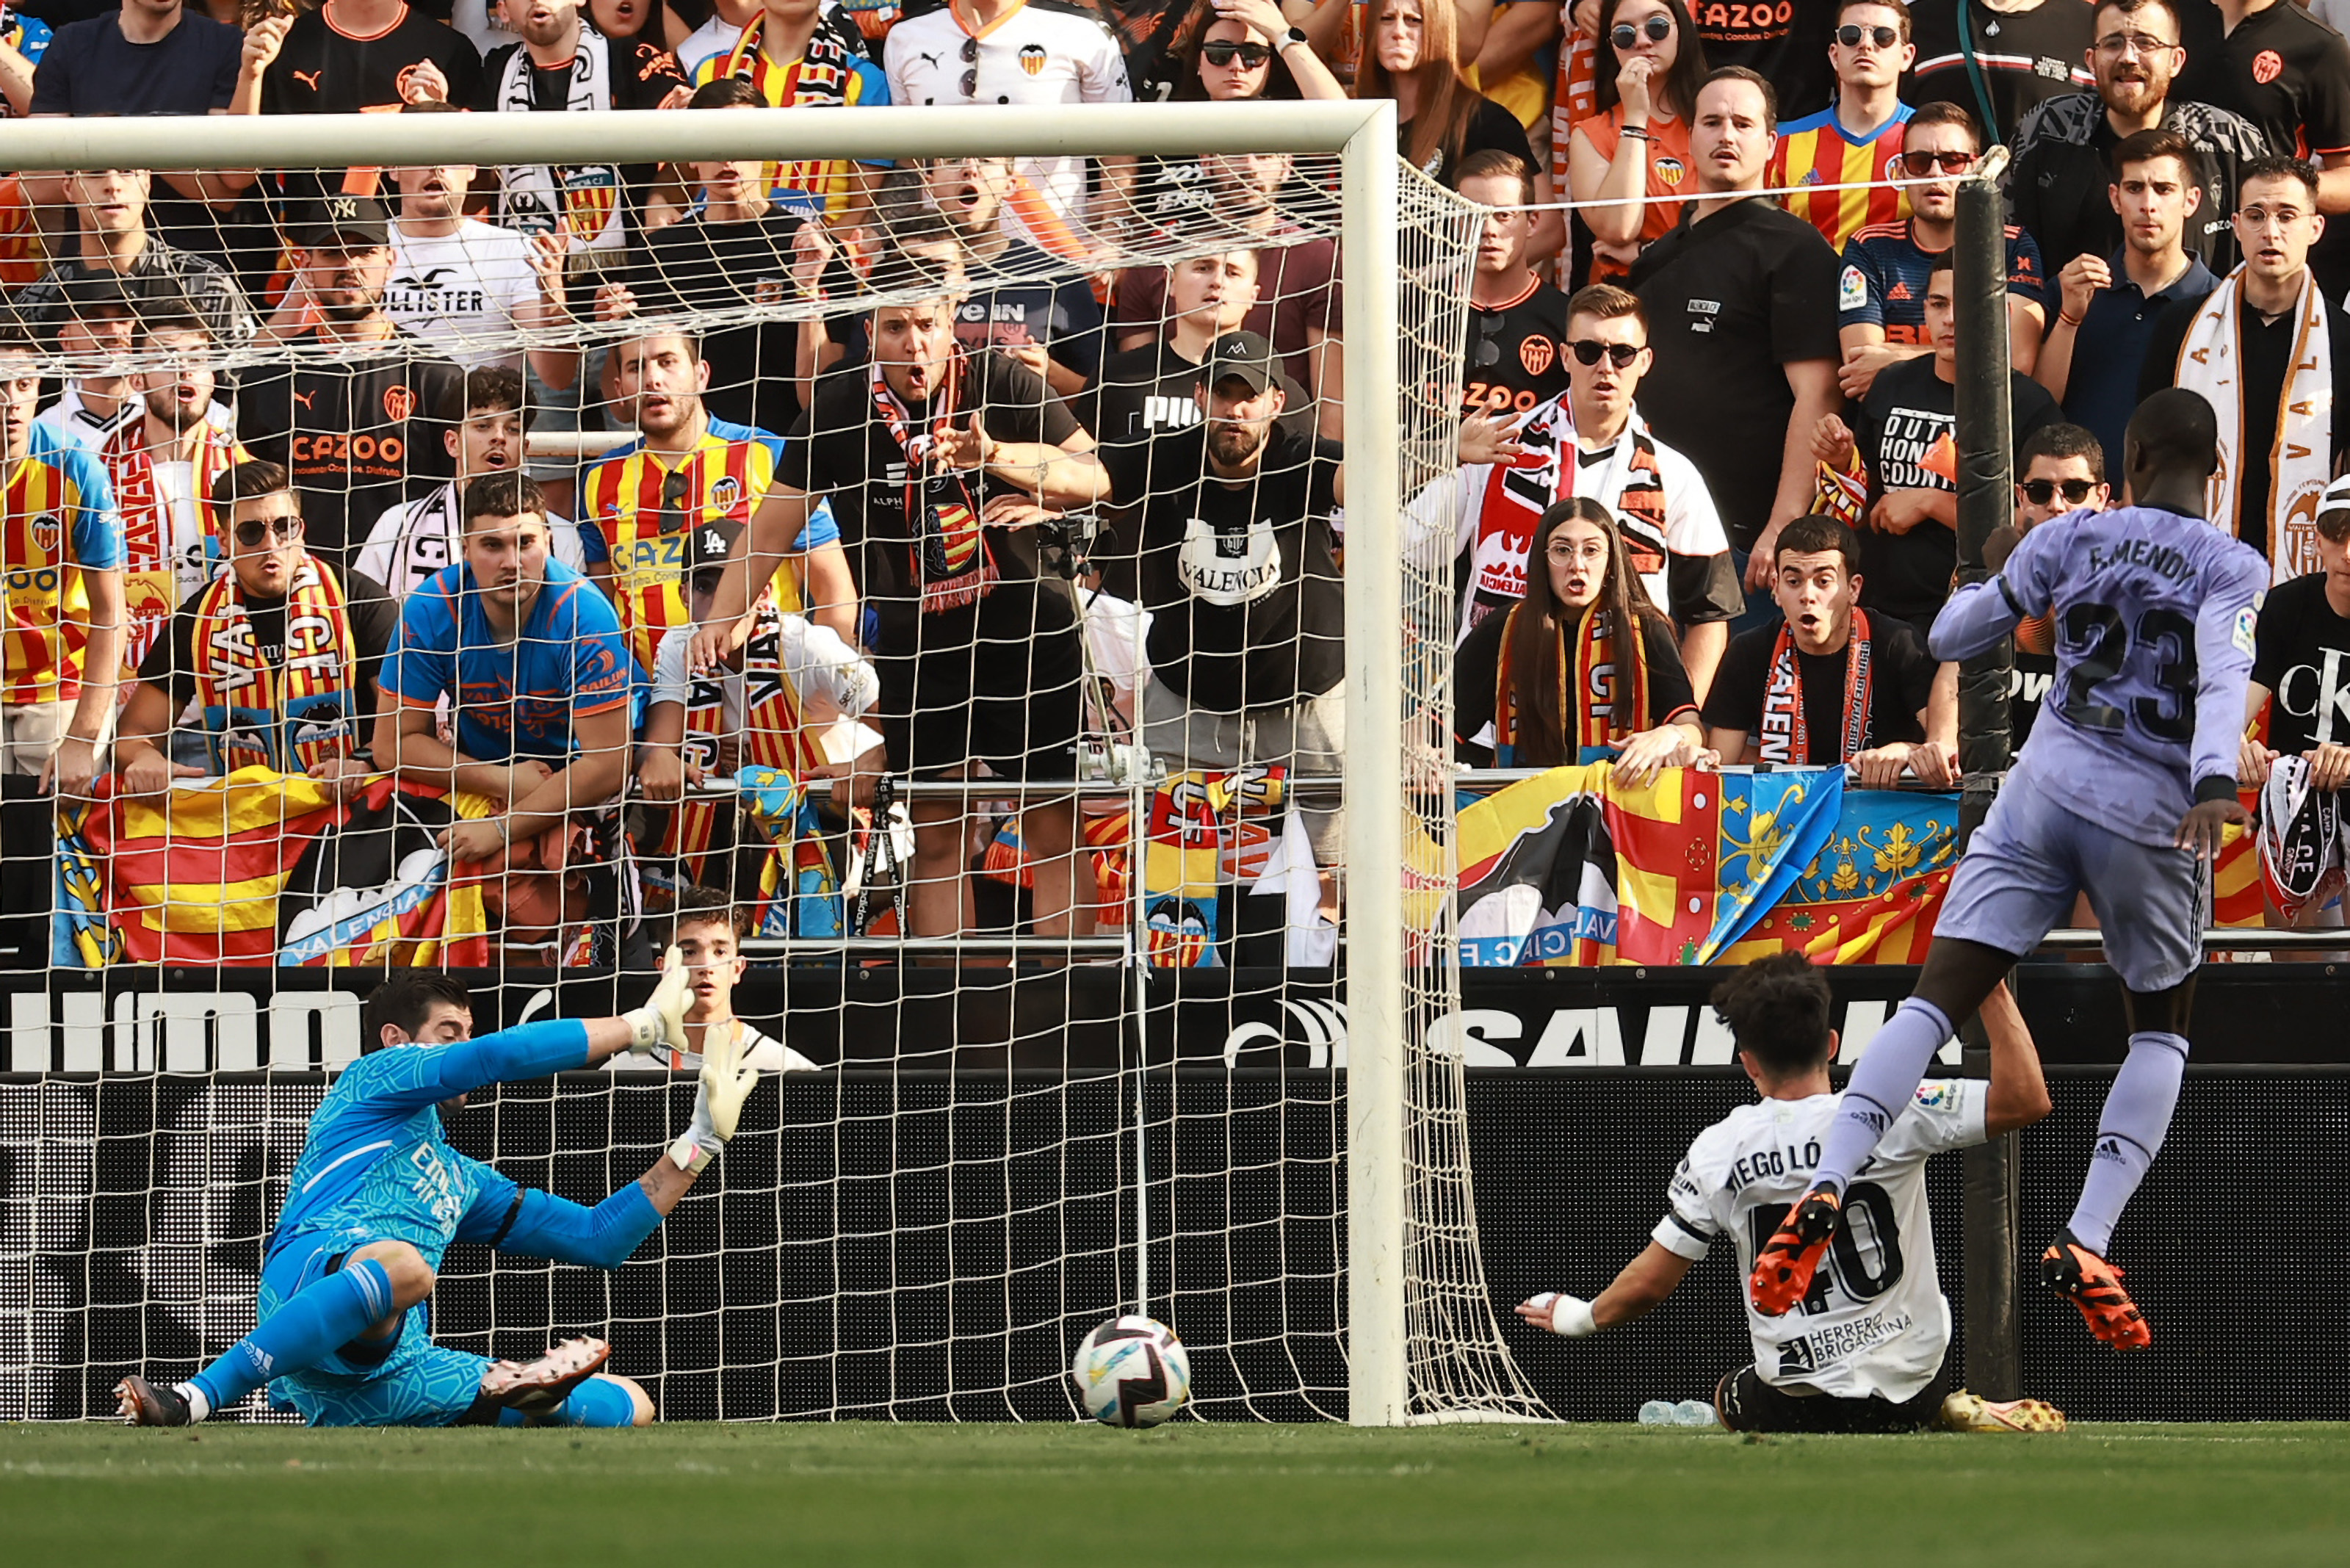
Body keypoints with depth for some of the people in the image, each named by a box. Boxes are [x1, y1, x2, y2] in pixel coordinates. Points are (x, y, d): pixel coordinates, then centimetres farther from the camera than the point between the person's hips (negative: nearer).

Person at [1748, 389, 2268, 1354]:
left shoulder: (2070, 540, 8)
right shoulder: (2231, 568, -1)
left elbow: (1951, 637, 17)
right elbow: (2225, 674, -20)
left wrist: (1982, 585, 38)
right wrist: (2214, 785, -35)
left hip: (2044, 794, 2)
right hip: (2152, 823, -2)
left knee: (1936, 1003, -3)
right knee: (2161, 1030, 19)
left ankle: (1829, 1187, -26)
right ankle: (2087, 1244, 0)